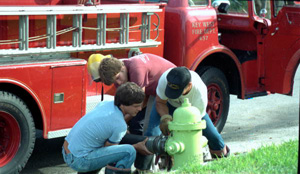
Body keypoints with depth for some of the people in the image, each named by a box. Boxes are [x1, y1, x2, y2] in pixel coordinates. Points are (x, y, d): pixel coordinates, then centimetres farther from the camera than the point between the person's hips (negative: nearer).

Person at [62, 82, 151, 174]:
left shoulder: (106, 103, 2)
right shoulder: (120, 126, -19)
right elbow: (109, 149, -6)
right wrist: (137, 147, 0)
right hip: (79, 161, -9)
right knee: (129, 152, -15)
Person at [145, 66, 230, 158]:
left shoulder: (200, 95, -42)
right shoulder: (165, 79, -39)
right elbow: (160, 102, -20)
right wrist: (165, 117, -43)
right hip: (168, 104, 0)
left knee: (214, 137, -6)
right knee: (152, 135, -23)